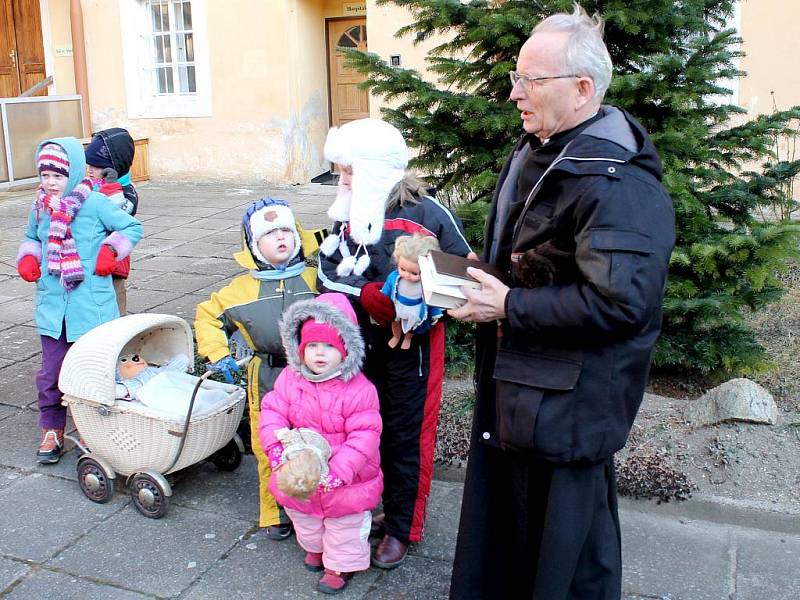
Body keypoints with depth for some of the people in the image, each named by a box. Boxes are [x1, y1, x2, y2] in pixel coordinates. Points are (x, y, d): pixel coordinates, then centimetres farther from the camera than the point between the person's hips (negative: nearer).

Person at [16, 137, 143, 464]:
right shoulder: (40, 207, 7)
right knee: (51, 372, 7)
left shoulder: (94, 203, -8)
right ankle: (52, 431, 24)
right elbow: (31, 239, 24)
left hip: (91, 306, -4)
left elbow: (132, 227, 0)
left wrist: (110, 250, -12)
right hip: (52, 306, 4)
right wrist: (27, 258, 4)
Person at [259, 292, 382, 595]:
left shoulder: (359, 389, -24)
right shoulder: (289, 379, -10)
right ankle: (315, 547, 57)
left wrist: (339, 470, -32)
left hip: (345, 481, -4)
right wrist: (277, 446, -28)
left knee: (345, 525, 15)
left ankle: (341, 564, 39)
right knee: (304, 517, 29)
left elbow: (364, 436, -25)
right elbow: (272, 412, -10)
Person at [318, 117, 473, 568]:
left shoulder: (426, 211, -12)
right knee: (374, 426, 16)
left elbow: (465, 268, -5)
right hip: (363, 341, 6)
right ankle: (392, 508, 34)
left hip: (414, 342, -5)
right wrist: (369, 295, -19)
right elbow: (330, 269, -2)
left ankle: (402, 527, 21)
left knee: (408, 433, 6)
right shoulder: (349, 212, 5)